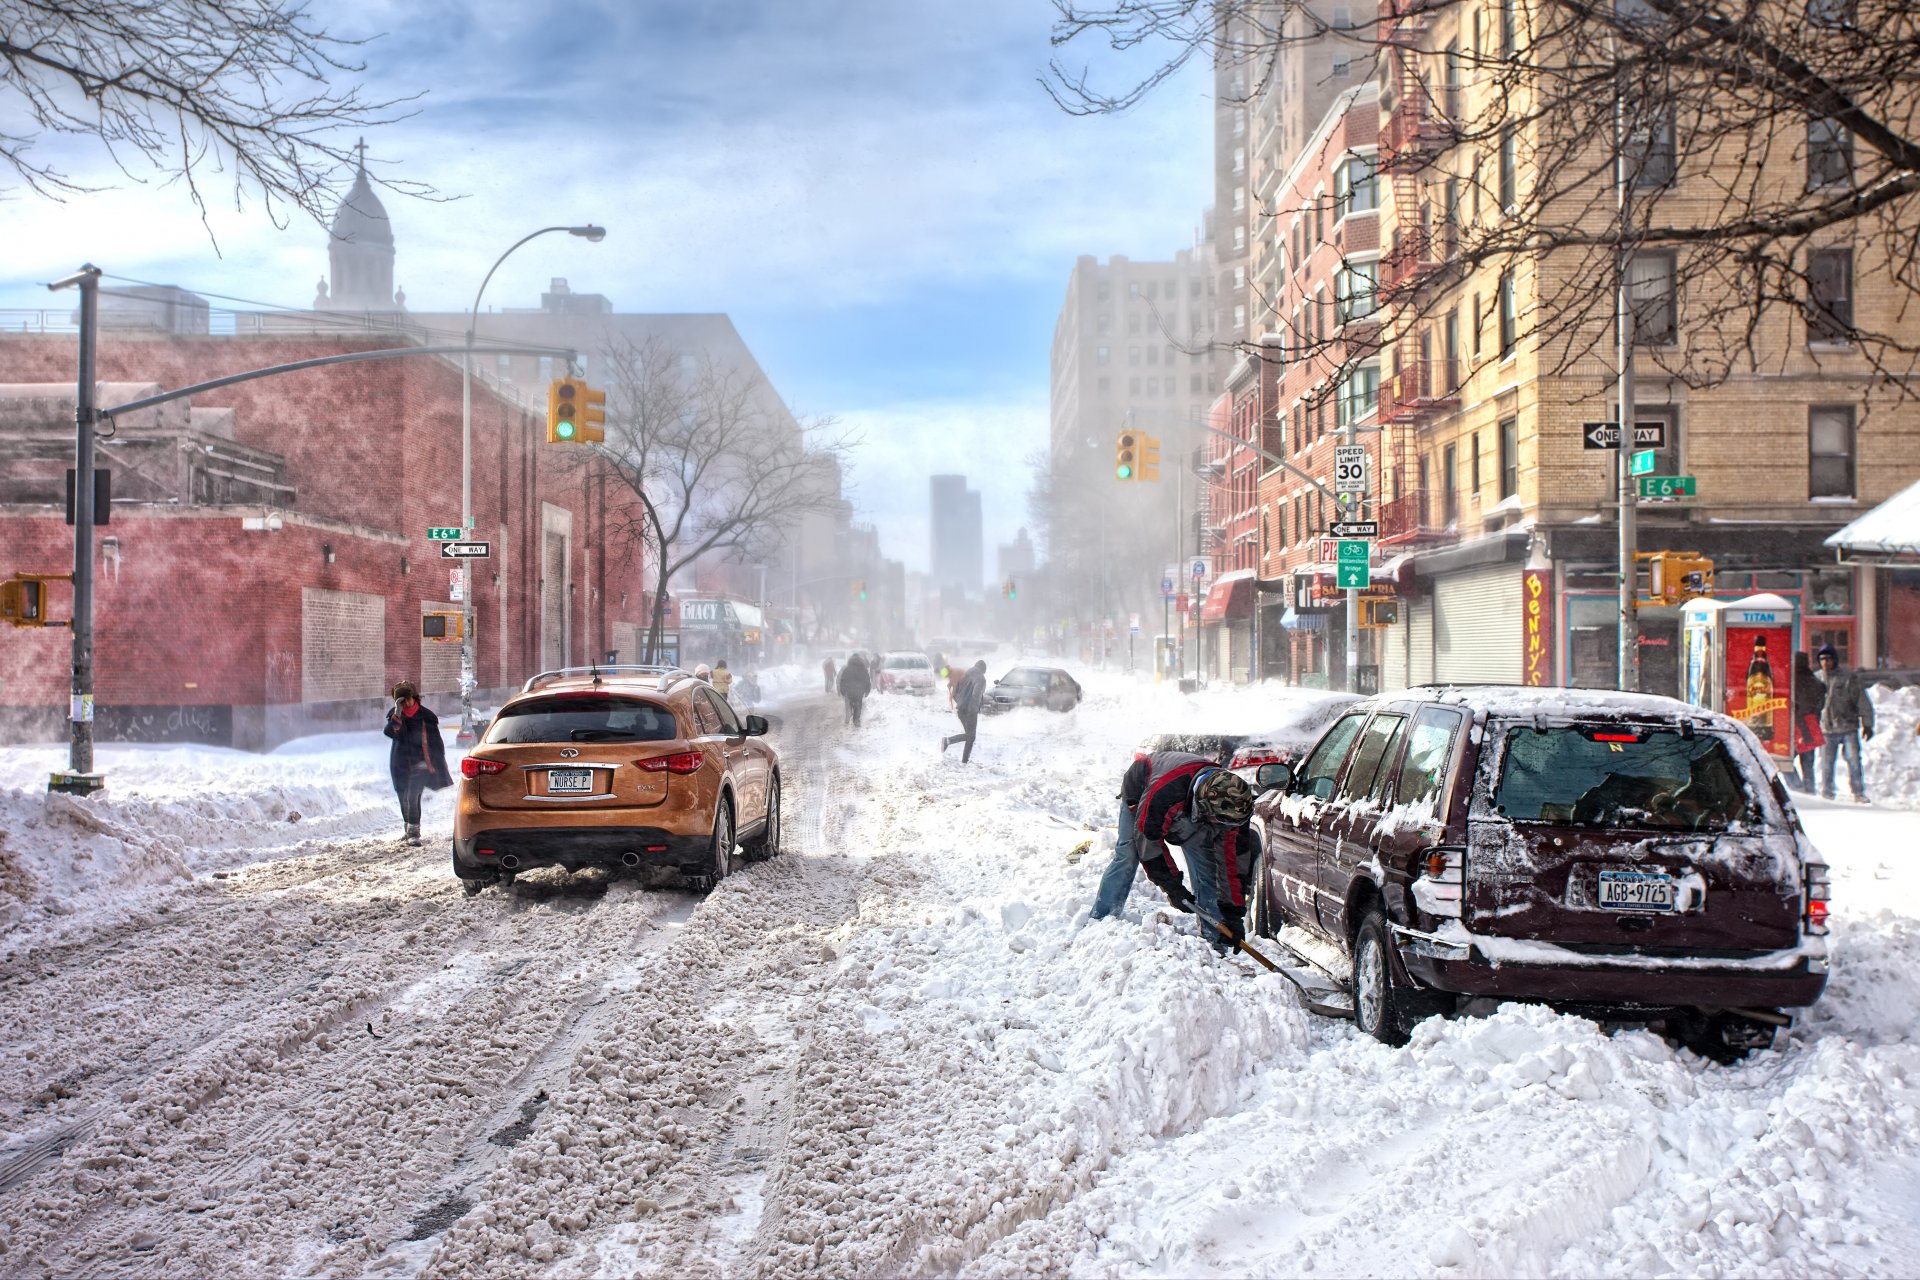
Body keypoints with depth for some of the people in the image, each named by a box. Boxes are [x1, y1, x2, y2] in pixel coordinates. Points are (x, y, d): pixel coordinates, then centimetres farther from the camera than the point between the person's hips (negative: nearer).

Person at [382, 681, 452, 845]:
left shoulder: (426, 716, -5)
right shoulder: (395, 715, 3)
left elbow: (436, 742, 0)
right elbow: (389, 732, -17)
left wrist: (439, 765, 0)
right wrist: (397, 715, -29)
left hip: (420, 764, -4)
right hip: (400, 764, 4)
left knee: (412, 798, -16)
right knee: (404, 799, 13)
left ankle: (414, 833, -15)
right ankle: (409, 829, 32)